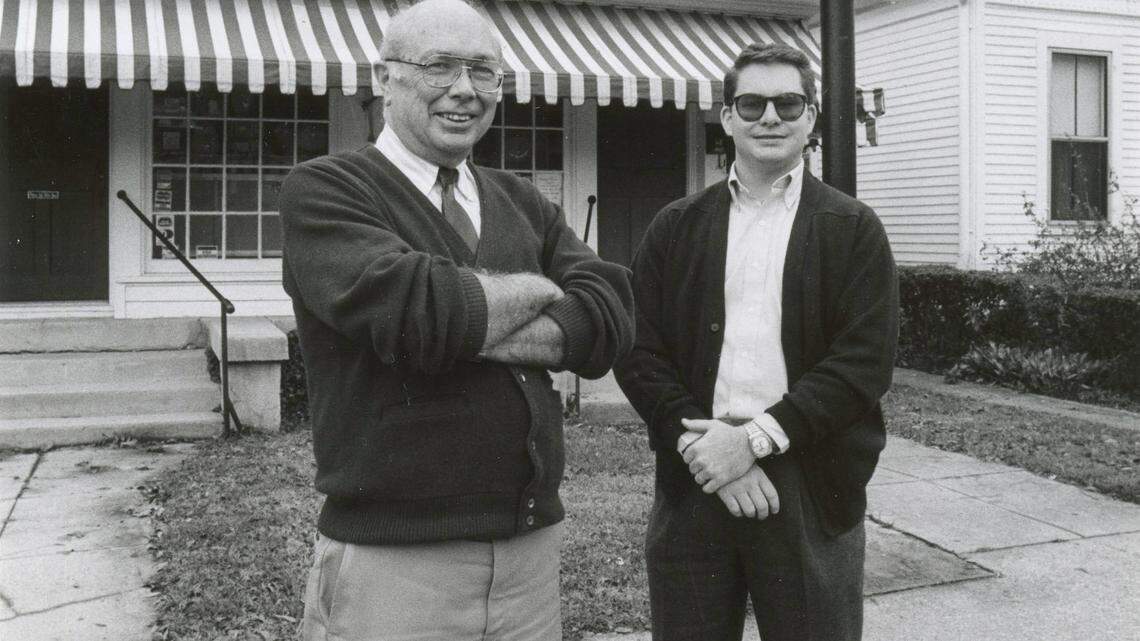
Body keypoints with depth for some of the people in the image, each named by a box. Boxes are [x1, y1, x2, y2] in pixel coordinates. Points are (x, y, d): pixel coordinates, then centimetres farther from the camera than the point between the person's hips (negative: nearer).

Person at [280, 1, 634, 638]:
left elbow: (609, 318, -4)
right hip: (392, 563, -5)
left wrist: (465, 329, -16)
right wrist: (536, 289, -6)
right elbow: (412, 308, -22)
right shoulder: (323, 191, -5)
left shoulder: (525, 202, 11)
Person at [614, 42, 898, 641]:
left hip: (812, 487, -1)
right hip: (694, 480, 2)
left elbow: (865, 361, -7)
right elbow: (639, 351, 1)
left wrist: (755, 438, -15)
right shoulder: (676, 227, 8)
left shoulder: (854, 230, 2)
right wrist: (698, 443, -13)